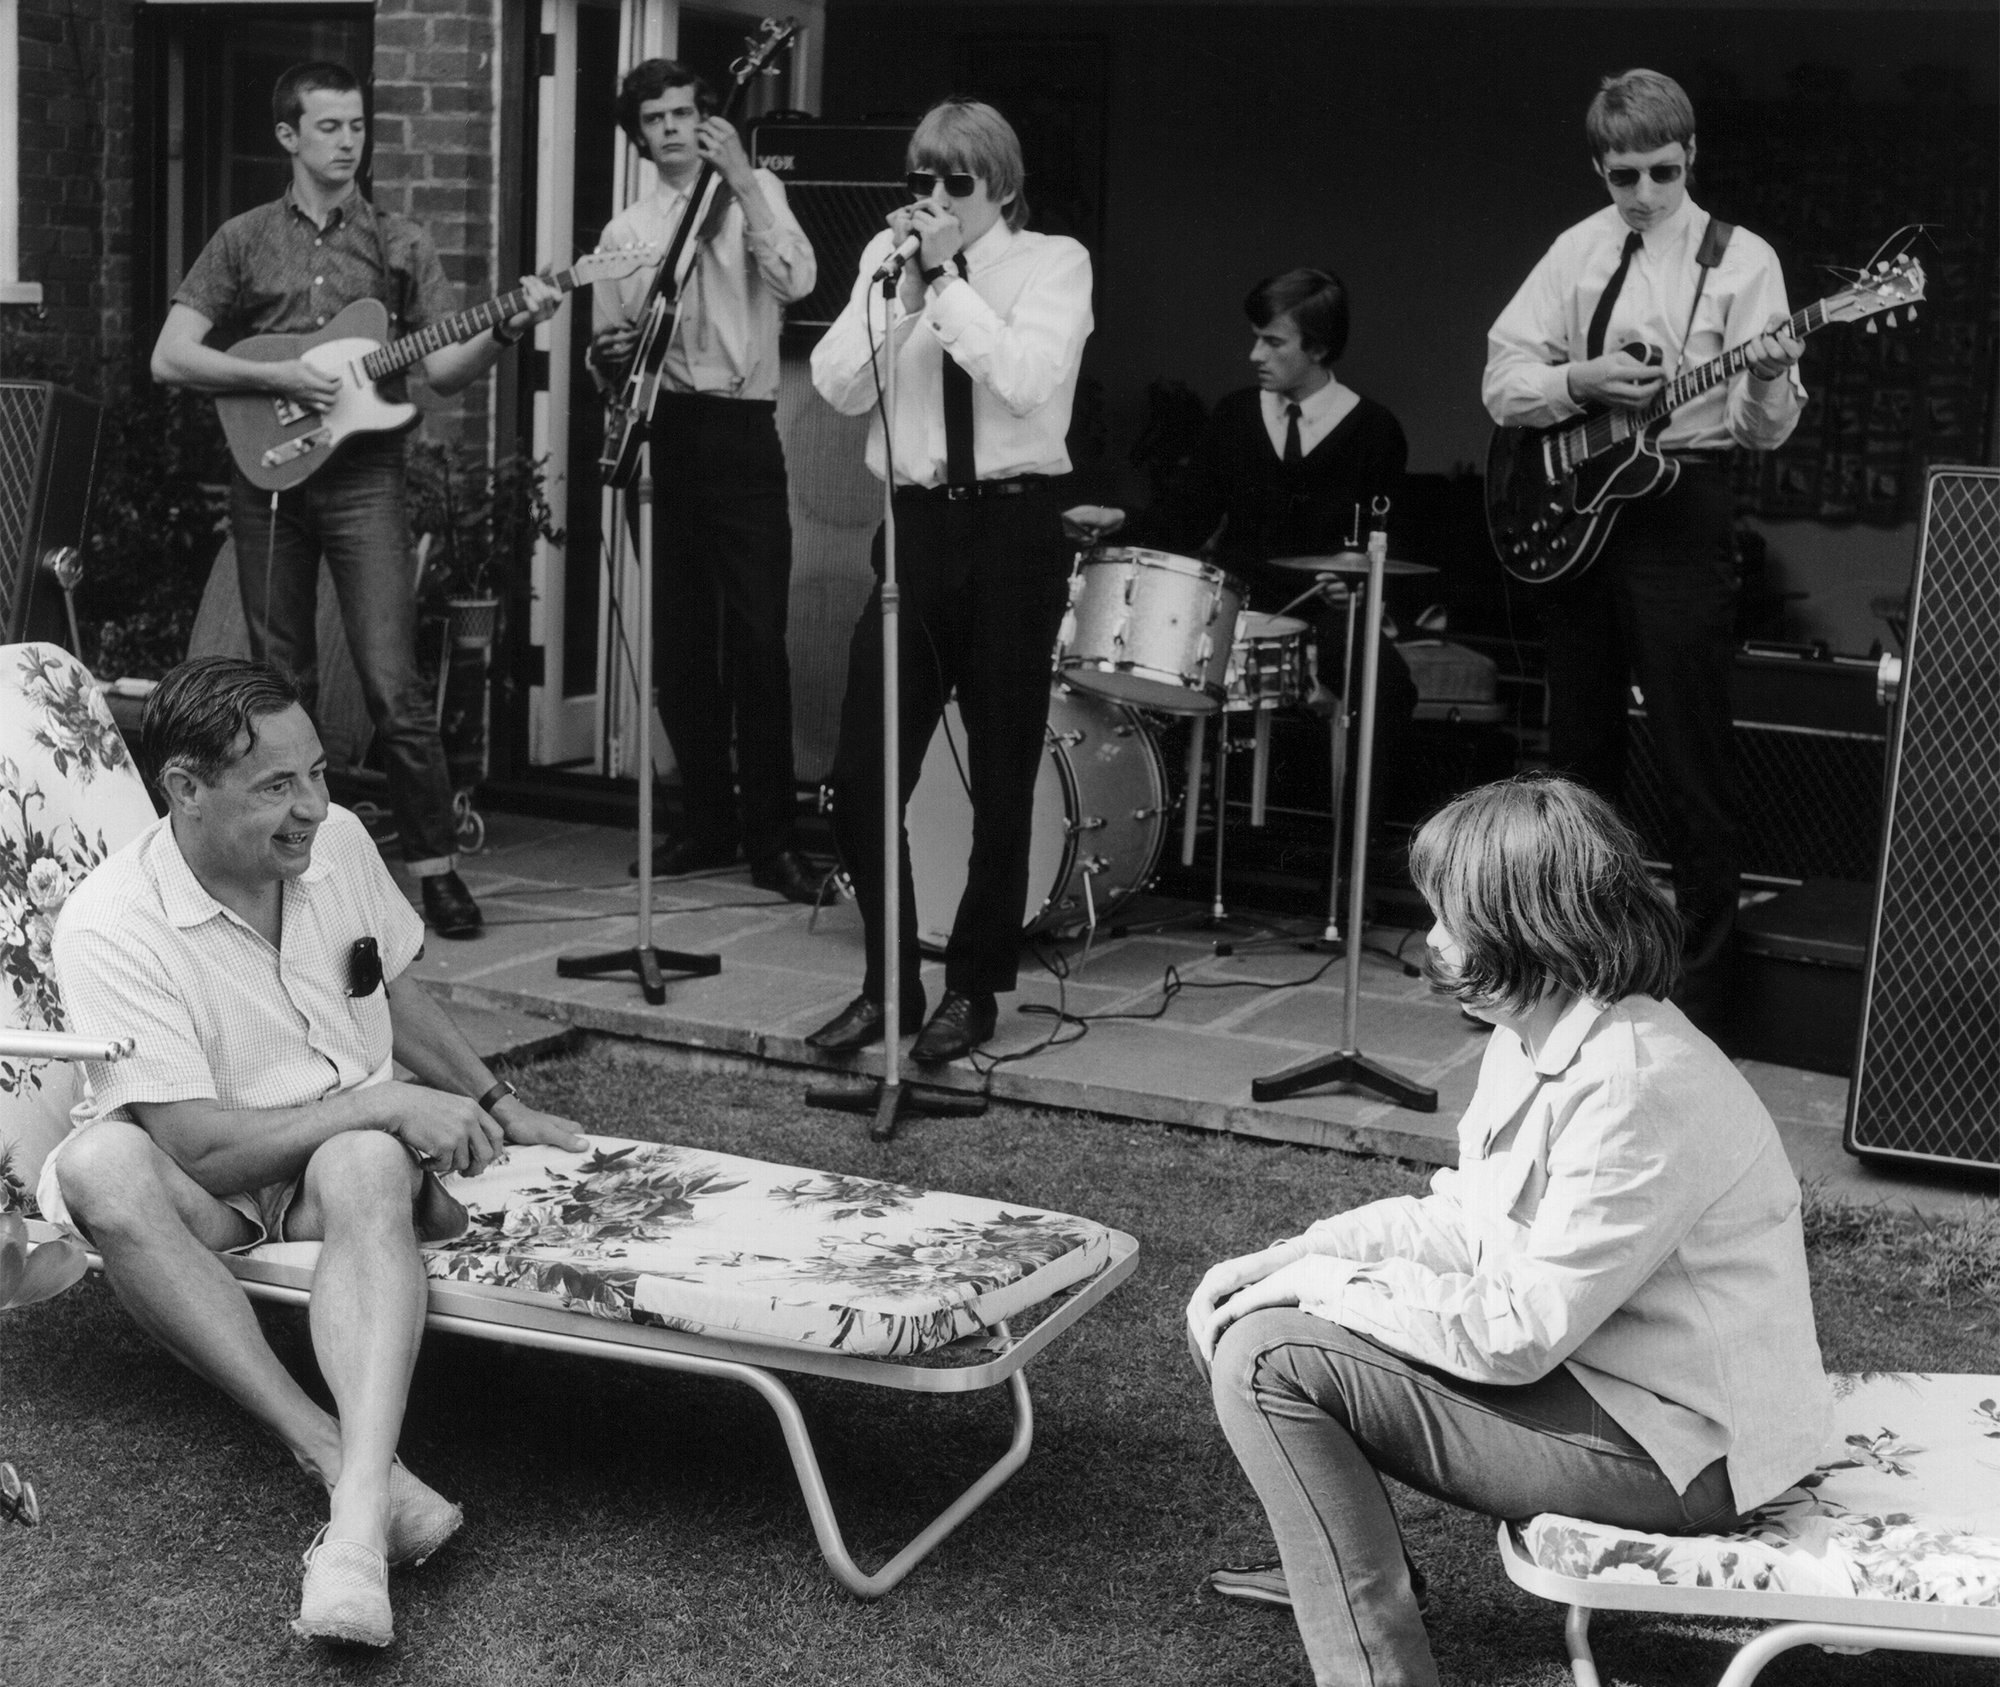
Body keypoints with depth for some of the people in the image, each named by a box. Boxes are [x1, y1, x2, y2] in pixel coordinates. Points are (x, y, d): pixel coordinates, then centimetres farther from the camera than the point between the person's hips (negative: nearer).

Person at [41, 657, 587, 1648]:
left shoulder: (338, 841, -3)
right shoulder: (109, 926, -20)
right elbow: (201, 1150, -23)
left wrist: (496, 1106, 24)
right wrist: (386, 1103, -23)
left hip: (348, 1144, 3)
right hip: (204, 1187, -3)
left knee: (364, 1172, -34)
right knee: (99, 1168, -37)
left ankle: (359, 1521, -53)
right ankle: (341, 1452, -42)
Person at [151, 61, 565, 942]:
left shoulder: (398, 243, 8)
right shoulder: (244, 240, 7)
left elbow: (443, 367, 3)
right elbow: (169, 357, 1)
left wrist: (507, 330, -16)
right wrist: (277, 377, -12)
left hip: (362, 478, -1)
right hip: (267, 474, 1)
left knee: (393, 684, -11)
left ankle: (435, 864, -5)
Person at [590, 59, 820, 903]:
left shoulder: (757, 195, 6)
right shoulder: (625, 232, 15)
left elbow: (795, 281, -14)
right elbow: (610, 360, 18)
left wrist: (741, 180, -16)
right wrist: (609, 360, -5)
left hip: (742, 431, -4)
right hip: (662, 432, 4)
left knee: (756, 637, -9)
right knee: (680, 644, 5)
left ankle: (771, 837, -4)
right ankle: (709, 822, 17)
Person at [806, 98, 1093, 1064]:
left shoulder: (1052, 263, 0)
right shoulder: (888, 255, 9)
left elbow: (1027, 380, -18)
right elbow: (838, 387, -3)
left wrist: (946, 280, -16)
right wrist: (898, 284, -12)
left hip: (1015, 524, -3)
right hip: (915, 523, 3)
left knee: (1001, 775, 6)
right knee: (862, 770, -2)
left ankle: (974, 988, 21)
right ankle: (887, 982, 15)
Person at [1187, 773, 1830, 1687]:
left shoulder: (1636, 1088, -28)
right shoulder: (1539, 1038, 3)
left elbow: (1518, 1334, -26)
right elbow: (1460, 1220, 11)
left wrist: (1325, 1285, -15)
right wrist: (1294, 1258, -2)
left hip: (1671, 1444, -10)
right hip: (1567, 1352, 10)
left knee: (1269, 1362, -20)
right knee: (1230, 1308, 8)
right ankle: (1346, 1568, 26)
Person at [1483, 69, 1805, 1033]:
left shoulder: (1740, 259, -2)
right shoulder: (1576, 253, 9)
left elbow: (1765, 429, -8)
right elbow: (1501, 382, 4)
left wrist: (1766, 383, -29)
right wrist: (1581, 382, -13)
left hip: (1681, 510, -4)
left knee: (1695, 765, -4)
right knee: (1579, 753, 13)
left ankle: (1702, 989, 3)